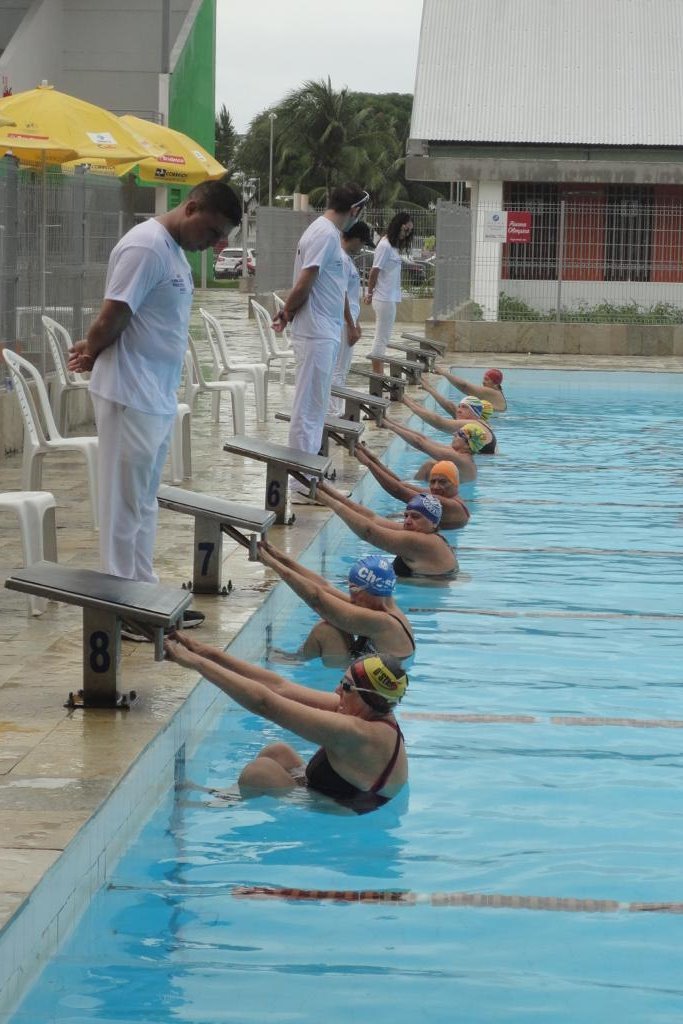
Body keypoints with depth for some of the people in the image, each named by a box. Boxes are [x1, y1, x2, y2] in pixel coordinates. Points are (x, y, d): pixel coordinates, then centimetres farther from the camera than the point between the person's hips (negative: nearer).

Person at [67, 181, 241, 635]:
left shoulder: (174, 251, 14)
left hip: (158, 397, 9)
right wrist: (93, 354, -2)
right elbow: (114, 316, -19)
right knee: (126, 504, -2)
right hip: (131, 397, -9)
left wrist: (94, 350, 3)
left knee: (144, 503, 15)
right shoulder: (146, 247, -18)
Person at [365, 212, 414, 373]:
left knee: (382, 339, 10)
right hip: (384, 299, -9)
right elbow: (375, 271, -13)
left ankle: (378, 375, 14)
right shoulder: (385, 246, -14)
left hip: (391, 298, 9)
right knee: (381, 339, -5)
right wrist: (370, 293, -3)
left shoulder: (394, 245, 14)